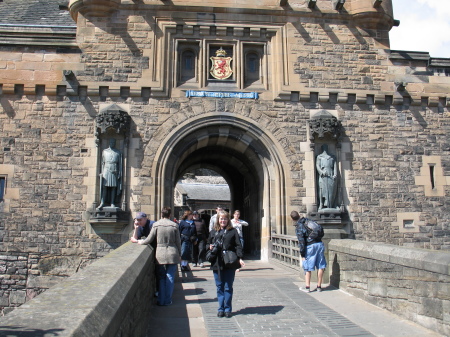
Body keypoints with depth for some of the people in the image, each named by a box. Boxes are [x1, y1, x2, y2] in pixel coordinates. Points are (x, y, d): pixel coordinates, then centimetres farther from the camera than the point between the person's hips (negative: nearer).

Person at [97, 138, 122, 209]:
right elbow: (102, 162, 10)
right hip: (106, 171, 0)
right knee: (104, 187, -6)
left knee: (113, 187, 0)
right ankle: (102, 203, -7)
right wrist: (102, 172, 2)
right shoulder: (104, 151, 11)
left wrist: (119, 173, -1)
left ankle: (112, 203, 3)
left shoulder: (118, 152, 9)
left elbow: (120, 164, 7)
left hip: (114, 172, 0)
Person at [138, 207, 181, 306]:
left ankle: (161, 300, 13)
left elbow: (149, 239, 1)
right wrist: (179, 254, 13)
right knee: (170, 278, 8)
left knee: (161, 278, 11)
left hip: (160, 254, 0)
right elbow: (178, 242, 2)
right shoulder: (174, 225, -2)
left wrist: (140, 242, 20)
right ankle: (167, 300, 11)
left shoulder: (156, 225, -4)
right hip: (172, 254, 0)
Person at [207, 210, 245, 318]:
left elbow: (238, 246, -1)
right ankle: (221, 309, 17)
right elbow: (208, 244, 20)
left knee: (228, 287, 4)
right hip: (217, 264, 2)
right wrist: (210, 247, -3)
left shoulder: (233, 231, 4)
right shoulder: (213, 232, 12)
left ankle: (228, 309, 15)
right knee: (219, 287, 8)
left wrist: (240, 258, -13)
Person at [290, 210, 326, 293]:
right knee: (320, 267, 10)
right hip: (320, 244, 5)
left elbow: (301, 242, -12)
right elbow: (321, 229, 12)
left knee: (308, 268, 7)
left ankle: (307, 287, 8)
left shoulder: (299, 227, -6)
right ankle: (319, 286, 16)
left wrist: (302, 254, -7)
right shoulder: (308, 220, 11)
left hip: (310, 246, -5)